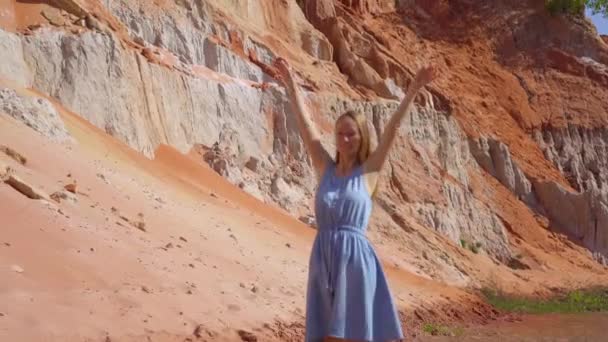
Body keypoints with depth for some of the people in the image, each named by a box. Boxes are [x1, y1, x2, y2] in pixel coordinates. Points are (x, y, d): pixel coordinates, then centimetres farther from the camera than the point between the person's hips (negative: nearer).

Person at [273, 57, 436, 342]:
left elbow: (392, 128, -4)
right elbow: (304, 124, 8)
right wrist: (290, 83, 7)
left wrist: (413, 90, -8)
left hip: (355, 256, -3)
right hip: (324, 257, 3)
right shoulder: (325, 169, 9)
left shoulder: (368, 171, 2)